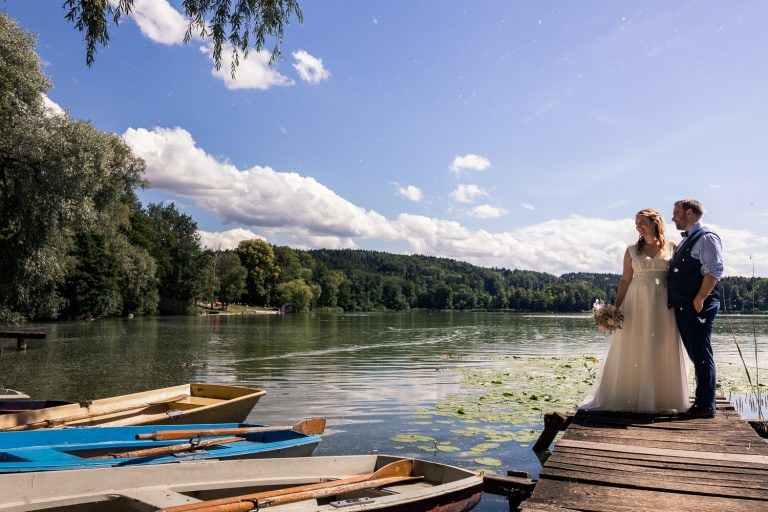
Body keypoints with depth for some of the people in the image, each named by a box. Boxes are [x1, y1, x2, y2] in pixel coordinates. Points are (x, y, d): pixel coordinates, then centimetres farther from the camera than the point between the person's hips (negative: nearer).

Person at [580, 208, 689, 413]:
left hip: (663, 305, 0)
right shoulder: (632, 250, 6)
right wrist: (616, 307, -2)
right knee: (634, 352, 2)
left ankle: (665, 400, 16)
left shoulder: (672, 248, 4)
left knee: (664, 352, 5)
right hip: (637, 304, 0)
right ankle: (632, 400, 10)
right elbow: (625, 280, 4)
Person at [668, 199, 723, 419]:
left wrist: (699, 300, -20)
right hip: (682, 306, 9)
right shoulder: (685, 241, 20)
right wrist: (676, 302, 15)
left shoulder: (707, 238, -7)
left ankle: (706, 406, 2)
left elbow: (714, 271, -17)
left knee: (701, 354, -4)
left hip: (698, 307, -9)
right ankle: (701, 401, 21)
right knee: (695, 355, 13)